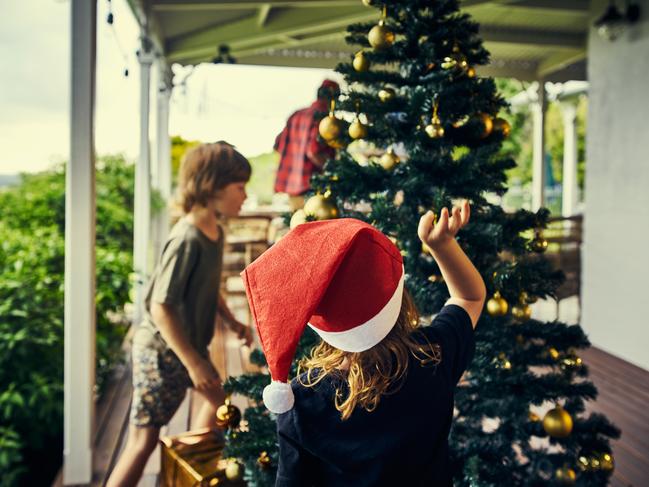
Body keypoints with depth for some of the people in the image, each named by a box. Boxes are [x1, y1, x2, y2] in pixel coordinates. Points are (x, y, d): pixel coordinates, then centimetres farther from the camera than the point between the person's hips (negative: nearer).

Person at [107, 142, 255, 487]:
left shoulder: (215, 231, -1)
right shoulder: (187, 240, -29)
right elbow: (161, 307, -28)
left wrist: (232, 321, 9)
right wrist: (193, 364, -25)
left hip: (189, 345, 10)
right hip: (161, 352, -10)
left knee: (218, 401, 26)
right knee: (144, 440, -3)